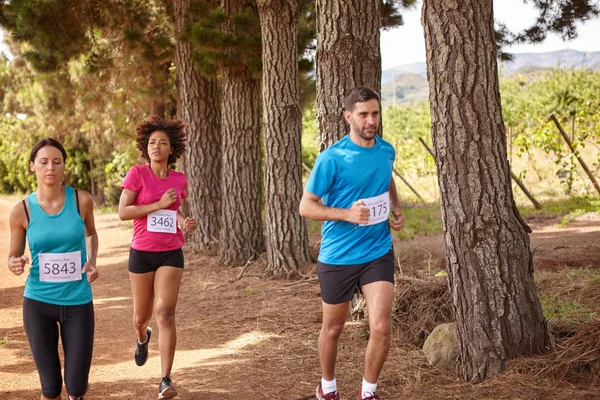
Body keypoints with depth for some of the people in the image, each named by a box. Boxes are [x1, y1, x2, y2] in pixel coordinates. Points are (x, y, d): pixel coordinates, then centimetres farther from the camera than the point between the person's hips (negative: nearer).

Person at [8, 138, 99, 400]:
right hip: (38, 302, 0)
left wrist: (92, 262, -2)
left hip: (78, 302, 0)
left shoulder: (81, 200, -6)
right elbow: (13, 256, 6)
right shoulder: (22, 210, -7)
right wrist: (15, 265, -18)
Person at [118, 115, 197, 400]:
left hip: (171, 254, 1)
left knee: (166, 313, -14)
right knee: (141, 316, 13)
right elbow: (122, 212, -12)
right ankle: (142, 337, 52)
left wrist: (185, 222, -1)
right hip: (142, 253, -1)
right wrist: (159, 204, -18)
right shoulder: (137, 174, -6)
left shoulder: (179, 180, 5)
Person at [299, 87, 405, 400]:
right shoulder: (331, 158, -15)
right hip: (338, 257, -3)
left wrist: (396, 209, 4)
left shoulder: (387, 151, 1)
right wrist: (347, 214, -26)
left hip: (378, 253, 3)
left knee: (381, 327, -9)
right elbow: (306, 206, -12)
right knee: (333, 328, 14)